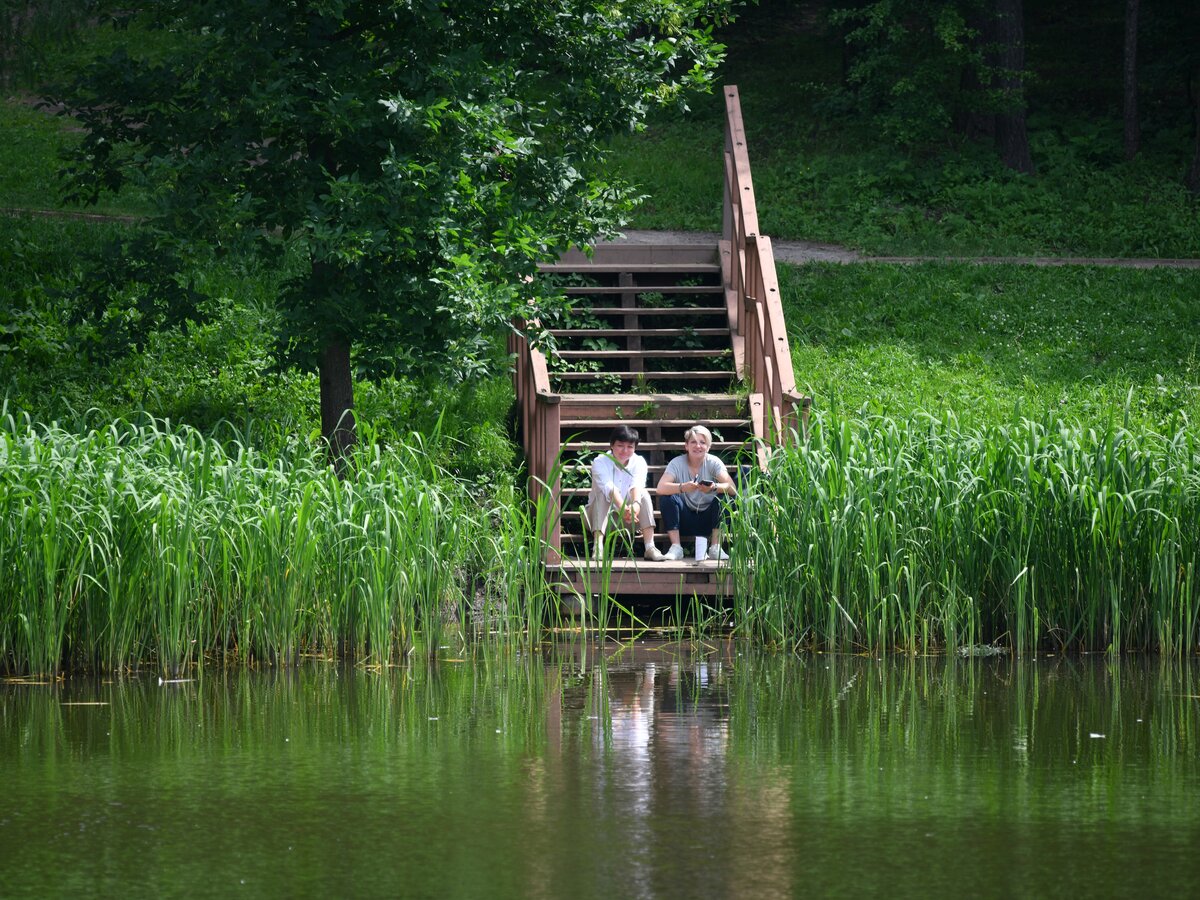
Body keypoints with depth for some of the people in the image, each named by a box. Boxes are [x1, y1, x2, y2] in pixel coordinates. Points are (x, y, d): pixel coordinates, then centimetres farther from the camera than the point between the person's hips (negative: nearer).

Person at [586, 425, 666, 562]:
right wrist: (623, 508, -55)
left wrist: (636, 504, -53)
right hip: (601, 516, -2)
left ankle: (650, 547, -33)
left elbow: (637, 486, -29)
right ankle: (598, 547, -43)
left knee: (644, 494, -22)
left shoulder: (639, 462, -7)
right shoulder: (600, 462, -16)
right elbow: (609, 487, -36)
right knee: (601, 494, -31)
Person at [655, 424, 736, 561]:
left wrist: (714, 488, -43)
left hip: (708, 519, 0)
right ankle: (675, 548, -22)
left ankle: (715, 548, -19)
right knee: (667, 497, -25)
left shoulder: (714, 463, -7)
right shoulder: (677, 463, -8)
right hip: (685, 522, 0)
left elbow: (732, 488, -21)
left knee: (724, 497, -24)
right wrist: (682, 487, -42)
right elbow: (660, 488, -24)